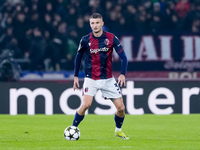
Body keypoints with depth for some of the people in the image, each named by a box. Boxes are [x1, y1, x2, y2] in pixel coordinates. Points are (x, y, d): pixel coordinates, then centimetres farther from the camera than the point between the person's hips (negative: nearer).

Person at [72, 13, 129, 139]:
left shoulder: (111, 38, -7)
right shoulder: (85, 40, -5)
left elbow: (123, 57, -4)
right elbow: (78, 57, 10)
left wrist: (123, 74, -16)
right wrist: (76, 76, 9)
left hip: (108, 79, 1)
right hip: (91, 79, -1)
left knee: (121, 107, -1)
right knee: (86, 105, -22)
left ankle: (118, 130, 25)